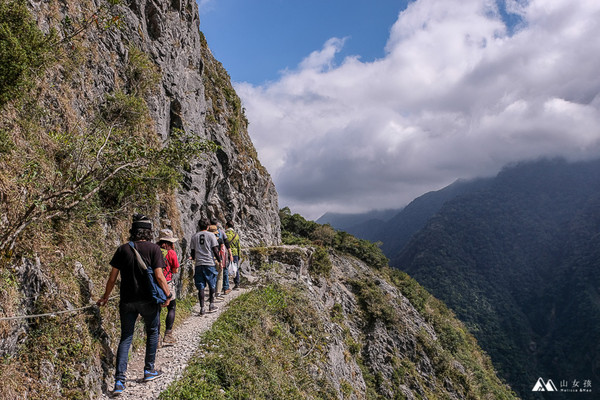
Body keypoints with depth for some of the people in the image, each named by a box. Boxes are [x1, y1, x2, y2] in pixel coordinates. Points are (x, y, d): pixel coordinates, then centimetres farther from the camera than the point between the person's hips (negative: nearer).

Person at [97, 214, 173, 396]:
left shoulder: (122, 249, 1)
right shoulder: (153, 249, -8)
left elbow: (112, 277, 2)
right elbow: (159, 276, -13)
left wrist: (105, 297, 15)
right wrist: (168, 294, 0)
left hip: (127, 301, 2)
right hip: (148, 299, -2)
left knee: (125, 338, 10)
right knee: (152, 332, 19)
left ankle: (119, 380, 2)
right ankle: (149, 370, 27)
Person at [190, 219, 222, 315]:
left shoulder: (194, 236, 7)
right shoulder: (211, 235, -1)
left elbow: (193, 251, 10)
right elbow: (215, 250, -5)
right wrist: (219, 261, 5)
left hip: (198, 264, 2)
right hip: (209, 263, -2)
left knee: (201, 287, 4)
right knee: (212, 285, 13)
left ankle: (202, 308, 4)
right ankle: (211, 305, 17)